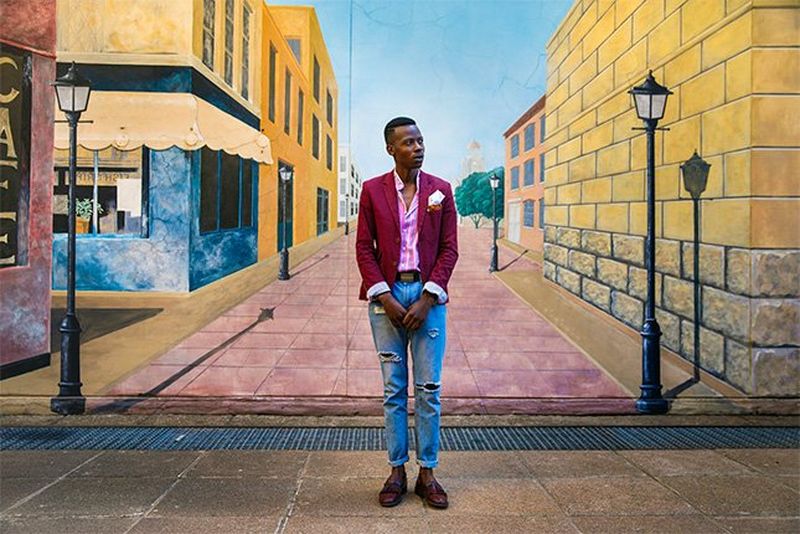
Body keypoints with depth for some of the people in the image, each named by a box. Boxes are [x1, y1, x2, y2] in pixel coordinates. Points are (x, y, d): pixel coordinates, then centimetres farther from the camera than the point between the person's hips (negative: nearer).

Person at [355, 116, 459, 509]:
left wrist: (427, 299, -9)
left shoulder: (440, 190, 4)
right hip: (387, 295, 0)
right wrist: (385, 297, -9)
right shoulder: (372, 190, 3)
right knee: (393, 389, 6)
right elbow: (364, 248, 2)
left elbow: (449, 249, 1)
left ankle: (427, 474, 13)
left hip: (428, 295, 0)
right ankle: (397, 472, 16)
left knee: (429, 388, 3)